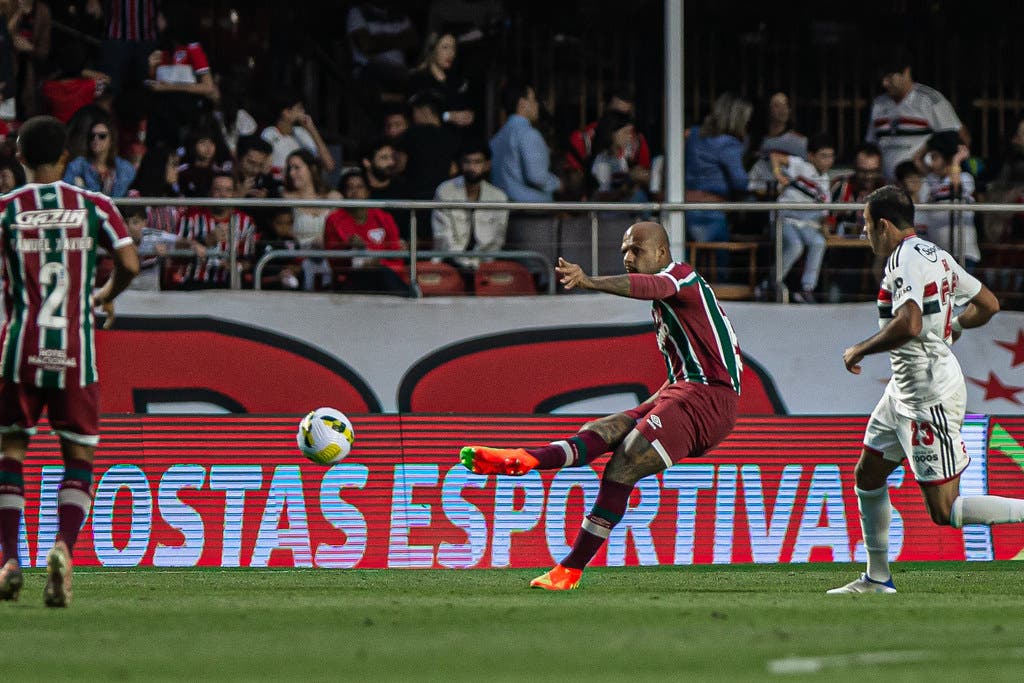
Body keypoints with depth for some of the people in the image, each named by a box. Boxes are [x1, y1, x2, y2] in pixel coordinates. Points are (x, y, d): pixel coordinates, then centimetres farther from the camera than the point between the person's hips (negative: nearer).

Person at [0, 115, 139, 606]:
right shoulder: (94, 207, 3)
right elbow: (129, 264, -4)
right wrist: (104, 297, 16)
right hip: (76, 352, 0)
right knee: (80, 455, 7)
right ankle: (63, 546, -16)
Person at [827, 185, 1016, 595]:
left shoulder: (905, 260, -18)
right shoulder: (937, 257, 10)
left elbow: (908, 325, -32)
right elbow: (988, 304, 17)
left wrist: (859, 351, -18)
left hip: (928, 394, -10)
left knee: (945, 511, -9)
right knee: (868, 475, 19)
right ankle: (878, 578, 28)